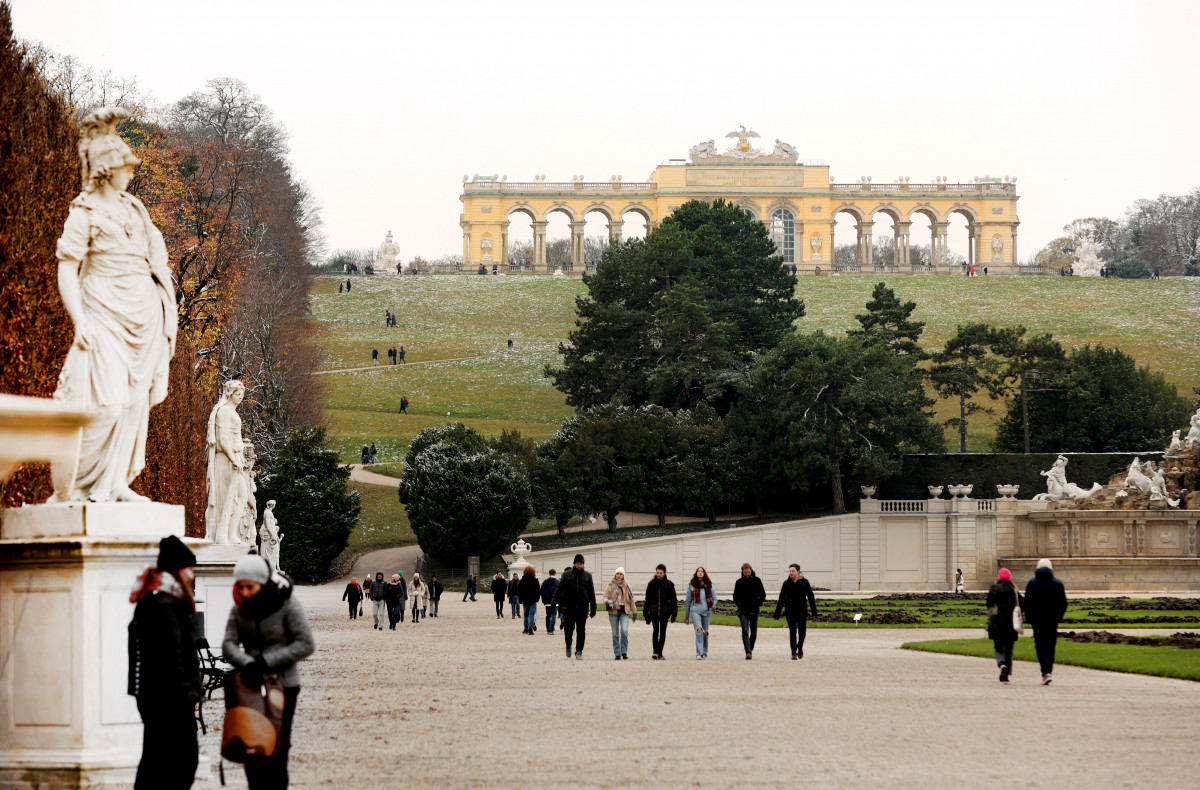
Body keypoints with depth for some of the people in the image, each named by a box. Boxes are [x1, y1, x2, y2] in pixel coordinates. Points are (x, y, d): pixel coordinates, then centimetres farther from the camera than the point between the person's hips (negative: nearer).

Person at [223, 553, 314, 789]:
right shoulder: (239, 608, 3)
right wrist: (247, 664, -28)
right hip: (251, 684, 4)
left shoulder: (287, 605, -10)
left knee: (275, 750, -6)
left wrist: (267, 661, -21)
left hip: (283, 685, -4)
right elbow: (228, 645, -7)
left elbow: (305, 644, -13)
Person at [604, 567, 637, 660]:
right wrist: (607, 602, -19)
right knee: (615, 634, 1)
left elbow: (631, 600, 15)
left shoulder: (627, 587, 9)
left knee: (624, 631, -16)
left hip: (624, 611, 0)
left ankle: (624, 652, -7)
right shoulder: (610, 586, 5)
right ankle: (617, 654, 7)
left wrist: (634, 612, 15)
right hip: (613, 611, 0)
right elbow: (605, 597, 5)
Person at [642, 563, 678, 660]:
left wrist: (674, 613, -1)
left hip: (665, 612, 0)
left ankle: (660, 653, 8)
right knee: (655, 630, -10)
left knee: (662, 632, 2)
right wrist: (646, 613, 8)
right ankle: (655, 651, -8)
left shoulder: (669, 584, 4)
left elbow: (674, 600, 7)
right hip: (654, 611, 0)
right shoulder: (652, 584, 5)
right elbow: (647, 599, 10)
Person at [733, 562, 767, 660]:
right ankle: (748, 652, -20)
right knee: (745, 631, -13)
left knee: (754, 632, 9)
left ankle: (750, 649, 26)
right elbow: (735, 596, 13)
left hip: (754, 610, 1)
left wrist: (758, 603, -6)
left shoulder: (757, 581, 4)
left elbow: (763, 594, 9)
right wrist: (738, 602, -6)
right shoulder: (739, 582, 5)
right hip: (743, 611, -1)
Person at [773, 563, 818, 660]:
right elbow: (781, 600, 3)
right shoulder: (786, 583, -1)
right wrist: (776, 614, 2)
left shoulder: (804, 582, -3)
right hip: (790, 613, 0)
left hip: (802, 612, 0)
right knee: (792, 632, -3)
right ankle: (794, 653, 7)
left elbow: (811, 597, 0)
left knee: (802, 632, 6)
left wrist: (814, 611, -6)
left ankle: (800, 647, 33)